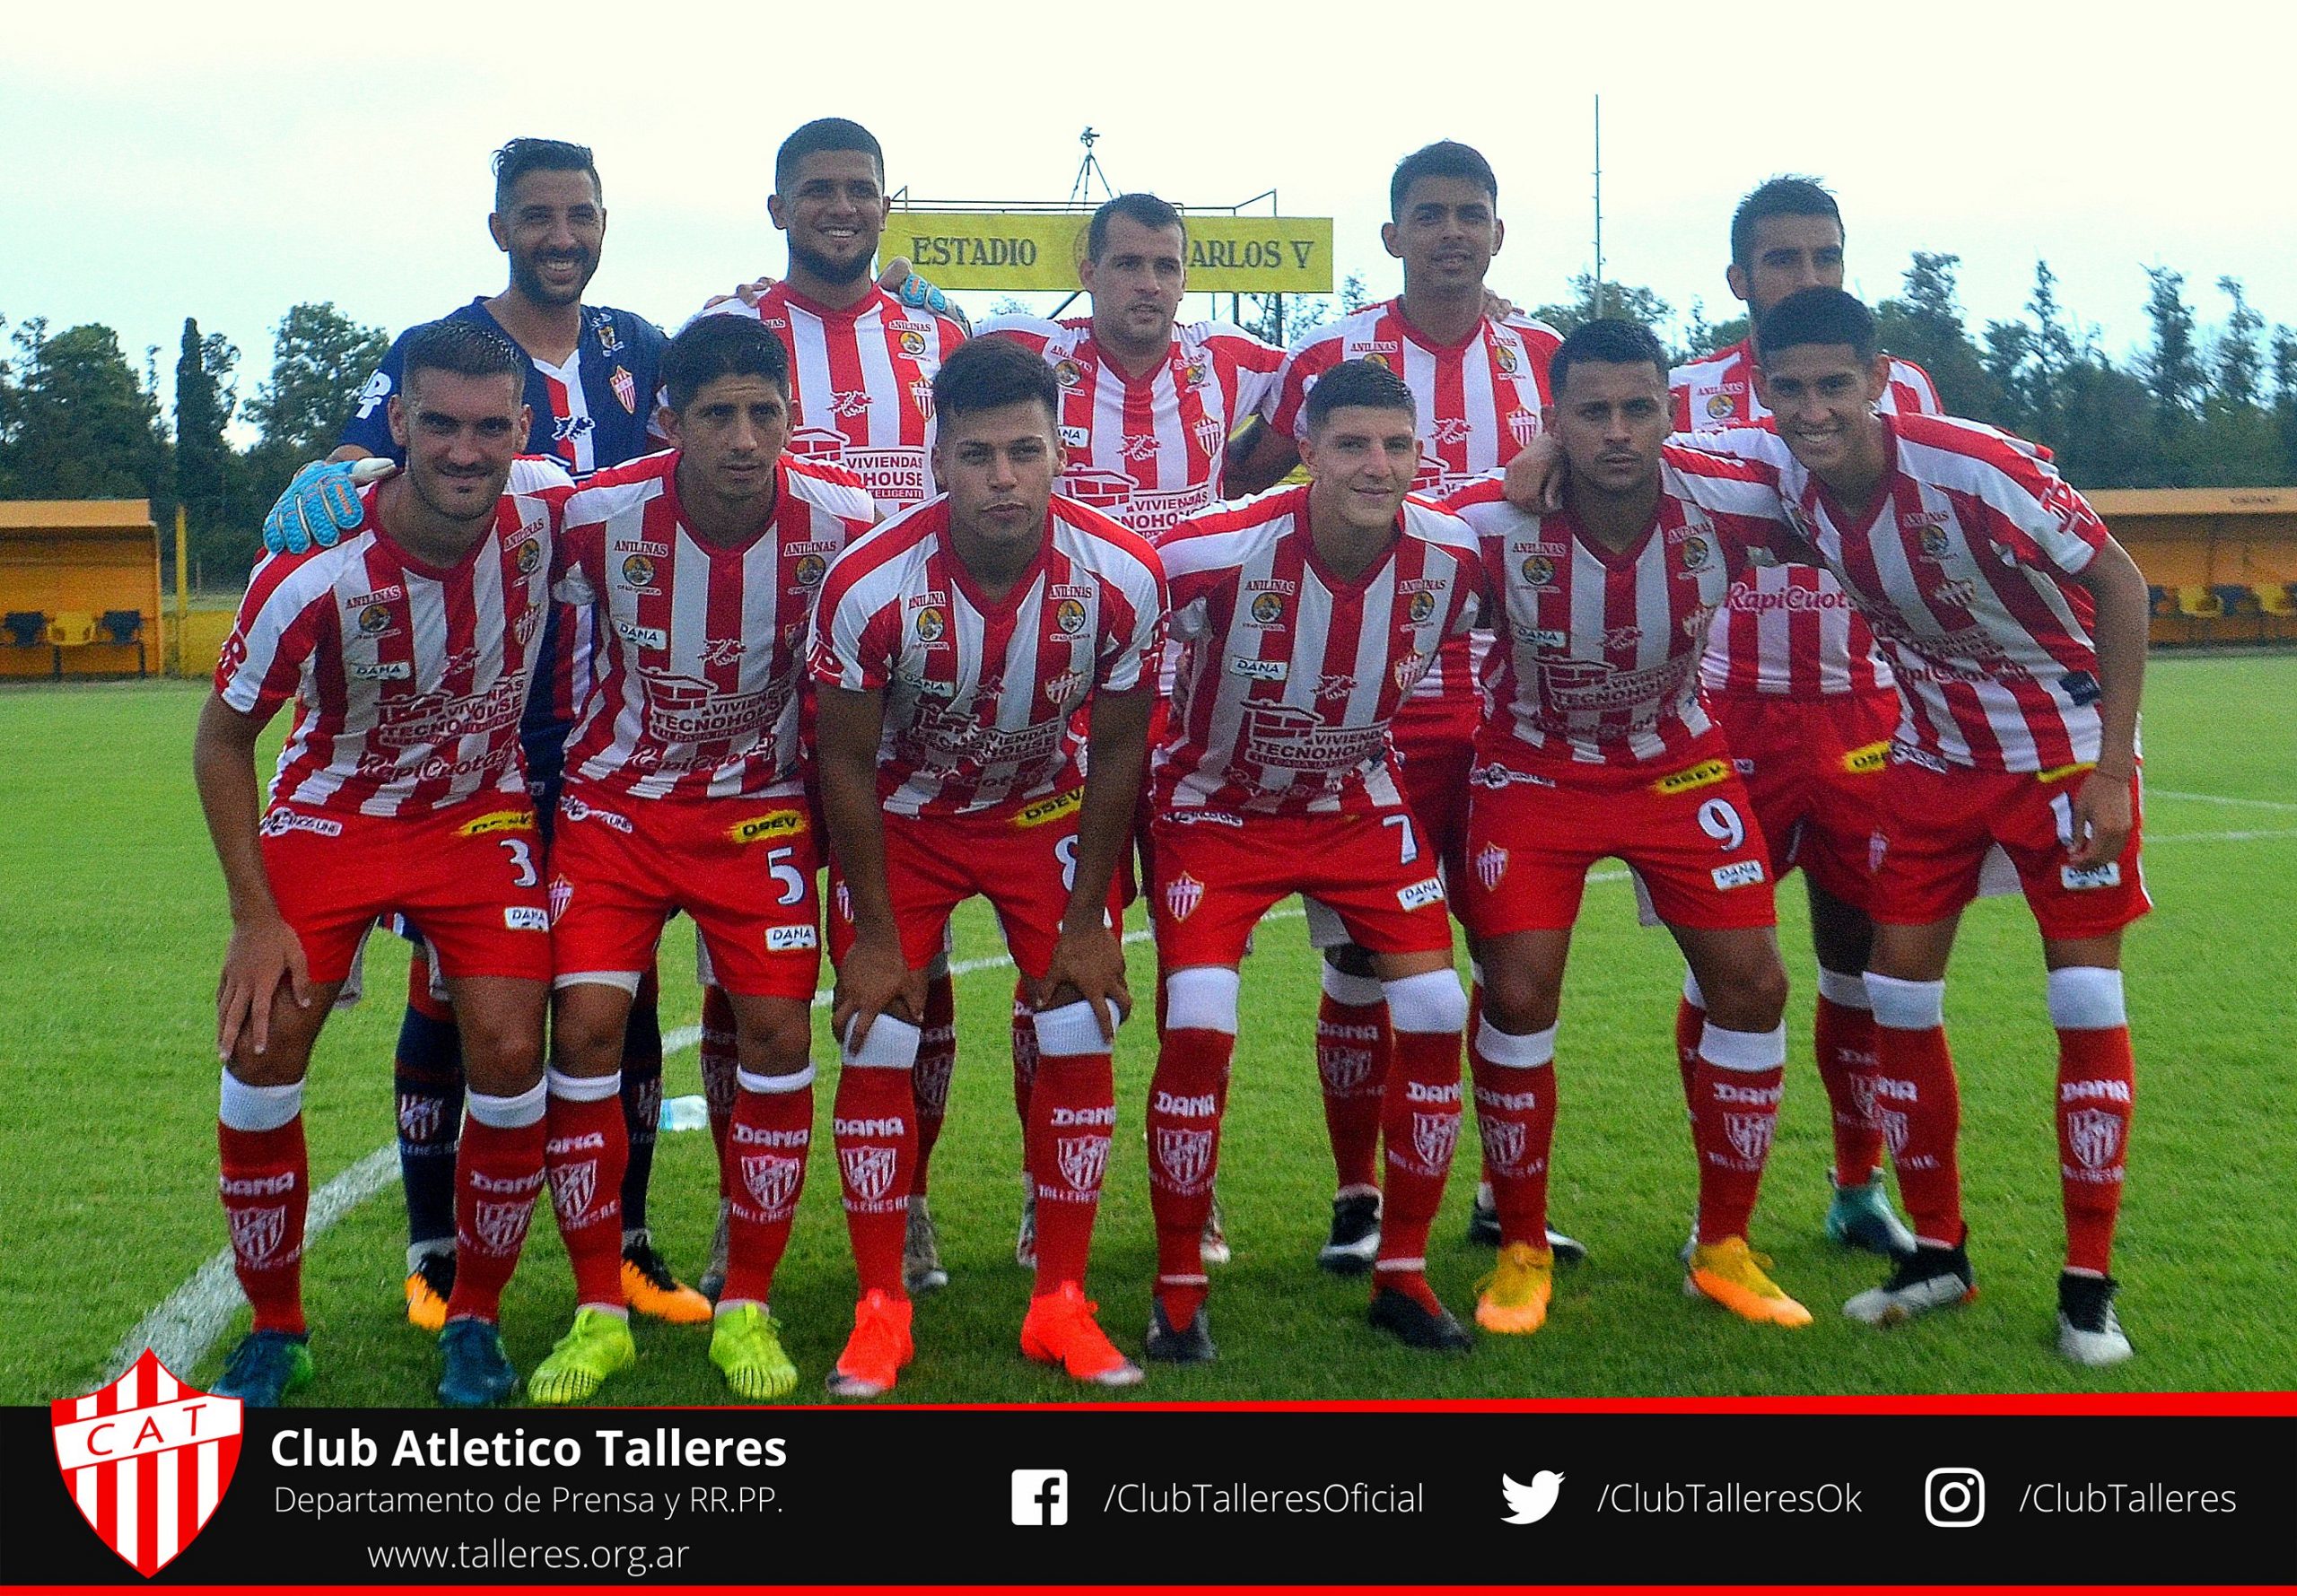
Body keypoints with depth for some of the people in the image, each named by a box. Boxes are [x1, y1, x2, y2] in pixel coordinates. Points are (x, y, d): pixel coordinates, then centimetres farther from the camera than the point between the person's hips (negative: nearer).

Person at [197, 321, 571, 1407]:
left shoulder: (548, 507, -19)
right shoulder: (311, 573, -25)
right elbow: (223, 739, -10)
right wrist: (256, 915, -14)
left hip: (480, 816, 1)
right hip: (328, 816, -1)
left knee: (509, 1052, -13)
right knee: (262, 1051, -10)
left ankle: (474, 1319, 9)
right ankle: (275, 1330, 12)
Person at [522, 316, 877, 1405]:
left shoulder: (839, 521, -18)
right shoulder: (599, 516, -19)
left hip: (758, 804, 0)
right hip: (616, 798, 0)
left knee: (777, 1032, -7)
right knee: (585, 1025, -10)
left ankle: (746, 1308, 10)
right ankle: (598, 1314, 5)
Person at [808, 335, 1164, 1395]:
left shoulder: (1122, 579, -25)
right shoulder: (870, 584, -29)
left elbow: (1117, 751, -10)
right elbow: (846, 761, -15)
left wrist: (1085, 922, -8)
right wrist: (874, 935, -12)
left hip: (1047, 811, 1)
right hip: (902, 817, -1)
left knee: (1081, 1041, -5)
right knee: (876, 1048, -7)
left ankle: (1061, 1306, 10)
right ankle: (880, 1310, 9)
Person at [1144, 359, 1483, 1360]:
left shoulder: (1454, 556, -18)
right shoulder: (1219, 554, -29)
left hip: (1361, 805, 4)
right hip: (1218, 808, -3)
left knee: (1435, 1016, -6)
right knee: (1199, 1028, -18)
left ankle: (1401, 1276, 13)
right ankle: (1177, 1292, 1)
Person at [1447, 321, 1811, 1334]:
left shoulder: (1729, 504, -22)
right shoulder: (1491, 523, -26)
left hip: (1678, 763, 2)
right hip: (1532, 769, -2)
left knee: (1751, 983, -3)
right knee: (1517, 995, -10)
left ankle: (1723, 1248, 14)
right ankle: (1522, 1252, 10)